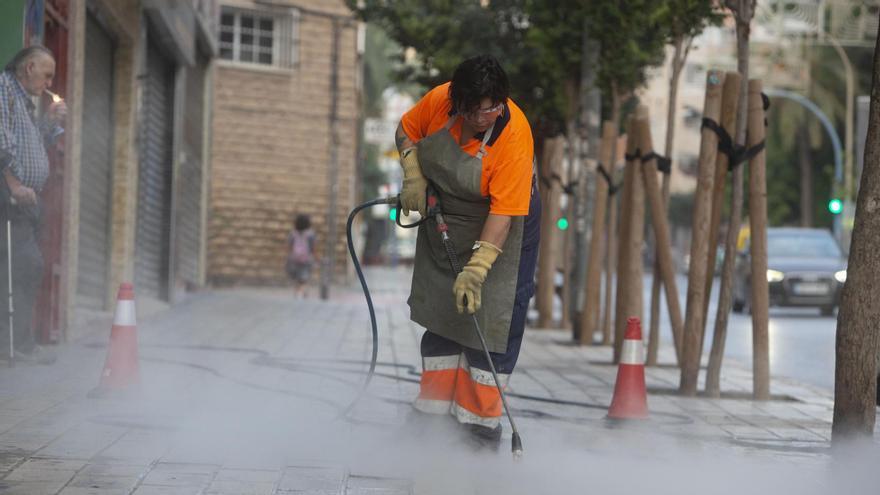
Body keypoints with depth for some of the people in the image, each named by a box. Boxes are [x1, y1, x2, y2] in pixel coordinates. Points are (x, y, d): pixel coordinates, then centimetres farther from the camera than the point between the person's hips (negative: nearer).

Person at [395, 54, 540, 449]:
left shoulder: (514, 135, -32)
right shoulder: (439, 101, -19)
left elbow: (503, 213, -34)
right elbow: (407, 131, 3)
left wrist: (477, 269, -39)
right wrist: (413, 176, -13)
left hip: (497, 228, -5)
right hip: (443, 223, 5)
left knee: (489, 313, -9)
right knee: (440, 309, 9)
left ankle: (481, 417, -3)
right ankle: (434, 408, 18)